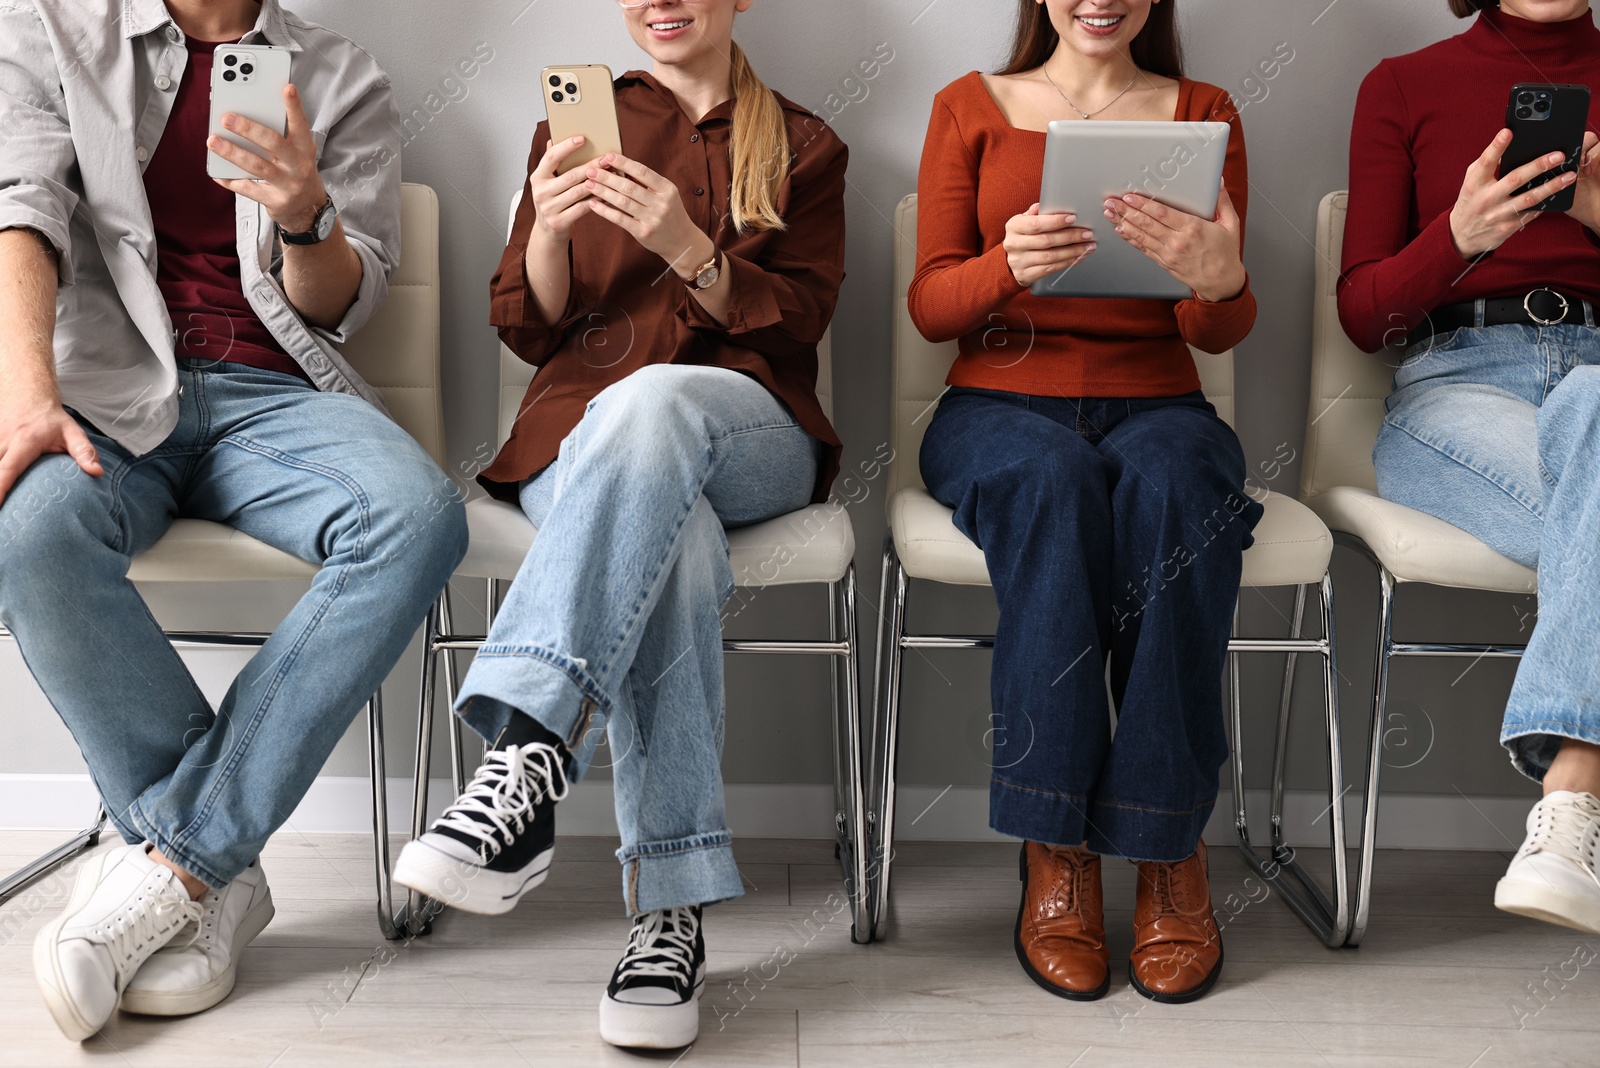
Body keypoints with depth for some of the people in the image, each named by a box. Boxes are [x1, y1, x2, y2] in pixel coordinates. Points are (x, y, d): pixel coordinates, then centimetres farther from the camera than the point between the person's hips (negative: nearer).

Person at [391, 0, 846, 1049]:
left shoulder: (804, 148, 18)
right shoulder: (575, 129, 20)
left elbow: (796, 322, 5)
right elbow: (531, 331, 12)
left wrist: (685, 246, -14)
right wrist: (549, 231, -10)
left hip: (753, 436, 0)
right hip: (587, 435, 1)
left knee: (652, 398, -38)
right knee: (673, 544, -36)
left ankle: (529, 752, -45)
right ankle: (672, 906, -38)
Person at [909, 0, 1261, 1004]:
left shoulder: (1203, 113, 13)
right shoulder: (971, 107, 12)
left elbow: (1220, 335, 4)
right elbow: (930, 305, 2)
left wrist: (1220, 281, -21)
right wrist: (1009, 264, -20)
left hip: (1156, 405, 1)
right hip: (1001, 403, 0)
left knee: (1172, 482, -34)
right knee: (1055, 480, -35)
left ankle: (1171, 844, -26)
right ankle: (1055, 846, -28)